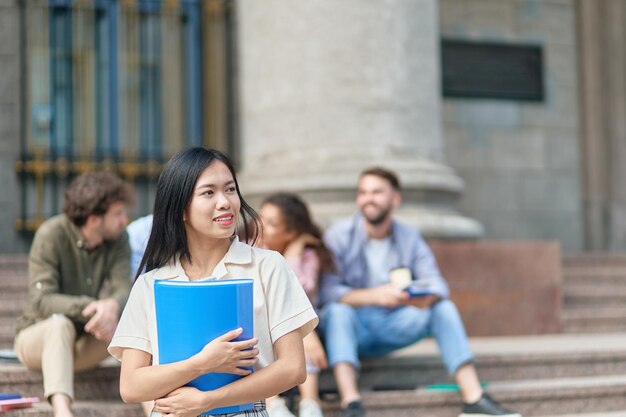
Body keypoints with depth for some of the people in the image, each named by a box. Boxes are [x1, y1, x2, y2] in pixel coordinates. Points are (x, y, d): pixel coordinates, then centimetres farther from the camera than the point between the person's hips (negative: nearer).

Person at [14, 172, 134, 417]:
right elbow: (41, 301, -25)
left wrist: (112, 305, -42)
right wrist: (88, 308, -41)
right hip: (36, 337, -4)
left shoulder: (118, 239, -8)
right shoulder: (52, 234, -19)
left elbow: (123, 291, -17)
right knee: (61, 323, -37)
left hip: (84, 342, 4)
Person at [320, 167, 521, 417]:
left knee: (444, 308, -16)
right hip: (352, 329, -3)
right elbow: (326, 290, -22)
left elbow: (437, 285, -6)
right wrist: (374, 296, -36)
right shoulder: (339, 237, -8)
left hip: (391, 328, 4)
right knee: (338, 310, -35)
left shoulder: (410, 238, 5)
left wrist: (426, 297, -30)